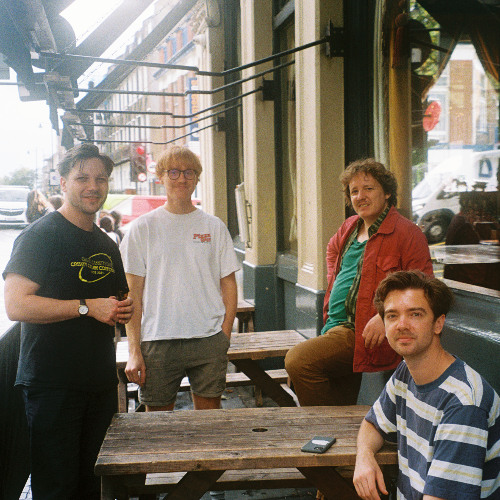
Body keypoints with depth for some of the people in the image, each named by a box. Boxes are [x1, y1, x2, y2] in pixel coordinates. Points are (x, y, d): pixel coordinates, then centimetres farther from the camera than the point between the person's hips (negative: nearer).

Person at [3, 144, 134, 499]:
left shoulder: (107, 245, 15)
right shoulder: (40, 236, -8)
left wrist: (123, 312, 4)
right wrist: (87, 307, -20)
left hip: (100, 384, 7)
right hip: (52, 386, -7)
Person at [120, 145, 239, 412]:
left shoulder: (214, 227, 8)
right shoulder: (142, 228, 4)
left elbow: (229, 284, 9)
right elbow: (133, 294, 1)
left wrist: (224, 334, -2)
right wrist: (134, 351, -5)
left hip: (209, 340, 1)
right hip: (157, 340, -1)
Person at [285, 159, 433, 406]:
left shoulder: (406, 233, -6)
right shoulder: (349, 228, 16)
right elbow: (333, 249, 38)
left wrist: (385, 317, -23)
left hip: (365, 334, -8)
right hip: (337, 326, 8)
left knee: (298, 359, -24)